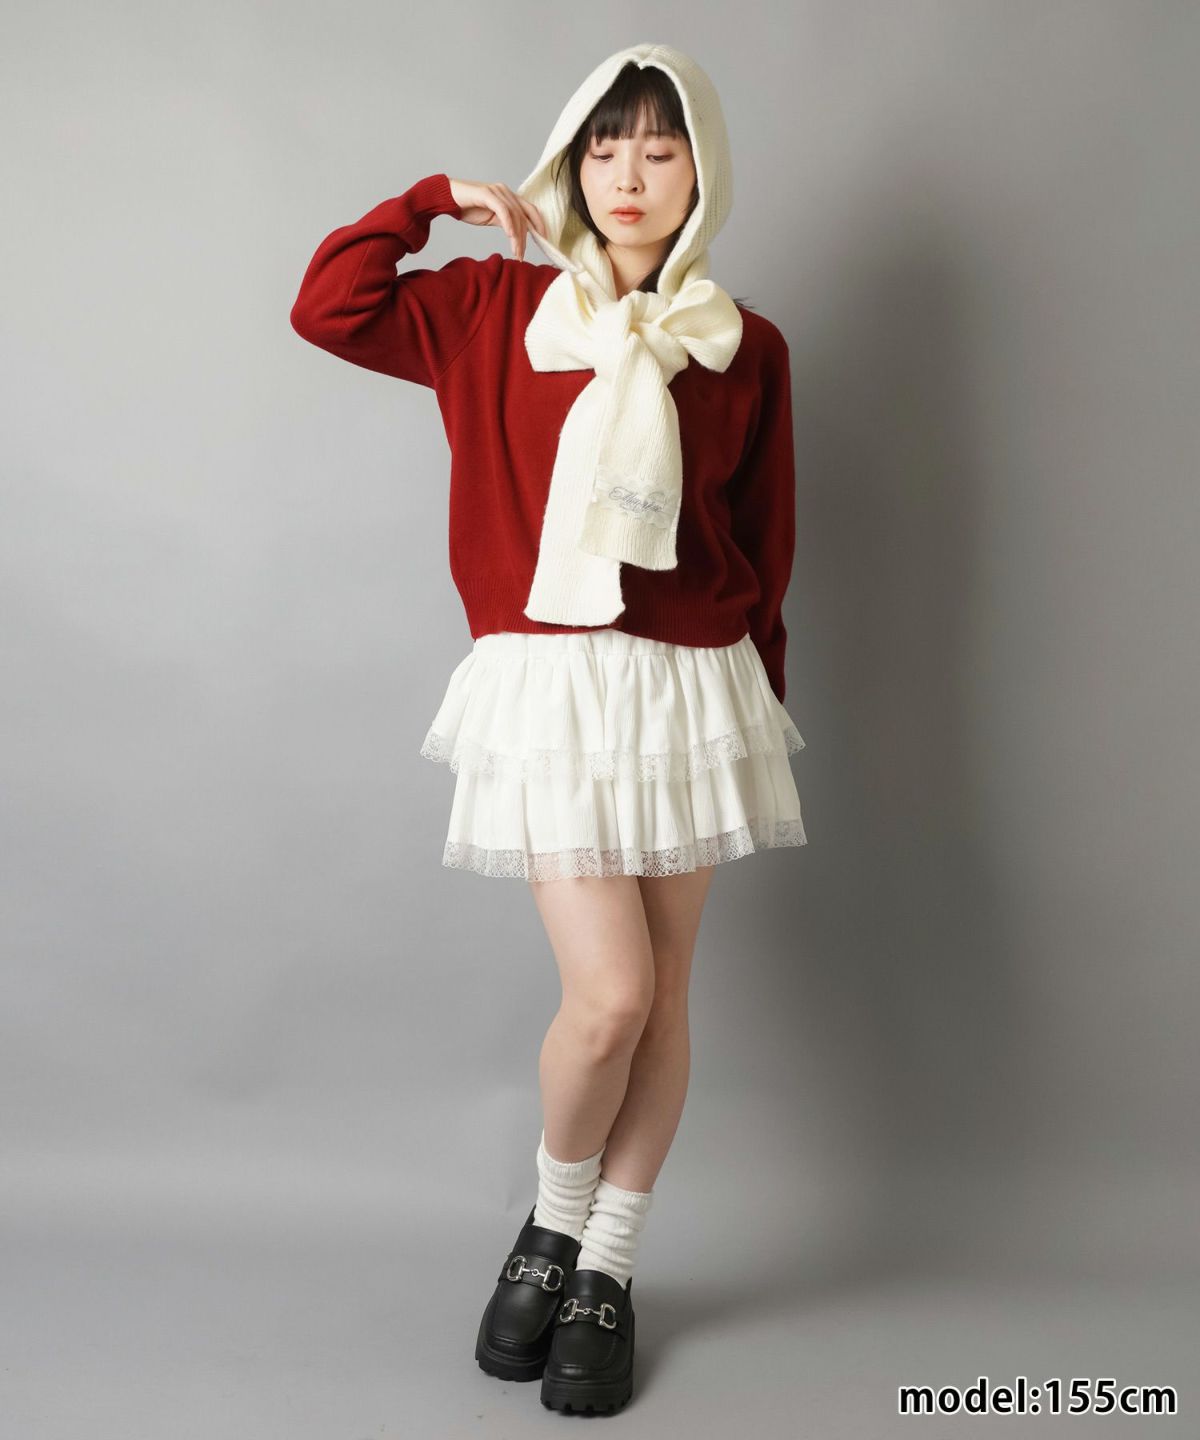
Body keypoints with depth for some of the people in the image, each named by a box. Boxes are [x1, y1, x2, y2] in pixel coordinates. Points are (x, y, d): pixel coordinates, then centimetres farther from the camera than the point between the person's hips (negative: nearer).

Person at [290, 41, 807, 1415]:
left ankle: (606, 1275, 24)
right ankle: (551, 1226, 20)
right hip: (550, 684, -2)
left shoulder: (748, 349, 7)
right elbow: (328, 309, 1)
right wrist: (439, 198, 3)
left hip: (693, 687, 2)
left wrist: (761, 699, 12)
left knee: (661, 997, 6)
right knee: (610, 993, -10)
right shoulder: (498, 309, 6)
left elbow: (765, 548, 10)